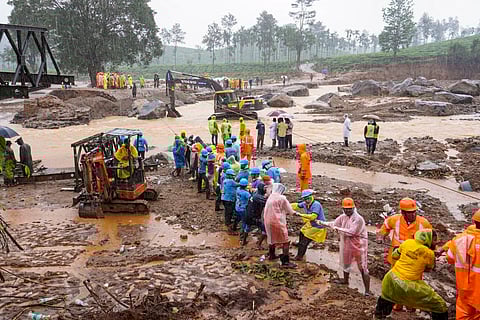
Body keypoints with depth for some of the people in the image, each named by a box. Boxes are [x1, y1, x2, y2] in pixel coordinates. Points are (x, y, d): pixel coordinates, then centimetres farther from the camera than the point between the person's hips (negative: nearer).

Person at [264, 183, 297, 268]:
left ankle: (271, 255, 43)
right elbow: (289, 209, -2)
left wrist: (285, 212, 21)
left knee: (272, 238, 27)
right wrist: (294, 213, 18)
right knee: (285, 242, -2)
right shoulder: (281, 198, -11)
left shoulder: (270, 198, 9)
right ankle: (285, 261, -6)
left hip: (268, 221, 8)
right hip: (277, 222, -8)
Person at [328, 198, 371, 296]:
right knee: (346, 263, 27)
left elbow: (351, 232, -29)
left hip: (359, 245, -8)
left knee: (363, 268, -4)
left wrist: (338, 228, -22)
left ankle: (367, 290, 0)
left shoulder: (358, 219, -24)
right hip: (347, 244, 8)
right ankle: (345, 280, 52)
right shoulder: (343, 217, -1)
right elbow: (334, 223, 5)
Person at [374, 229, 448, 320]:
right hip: (409, 286, -5)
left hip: (392, 278, 5)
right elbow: (429, 269, 9)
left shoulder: (408, 242, -1)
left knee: (386, 296, 37)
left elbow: (395, 255, 12)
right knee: (439, 306, 5)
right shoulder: (429, 253, -9)